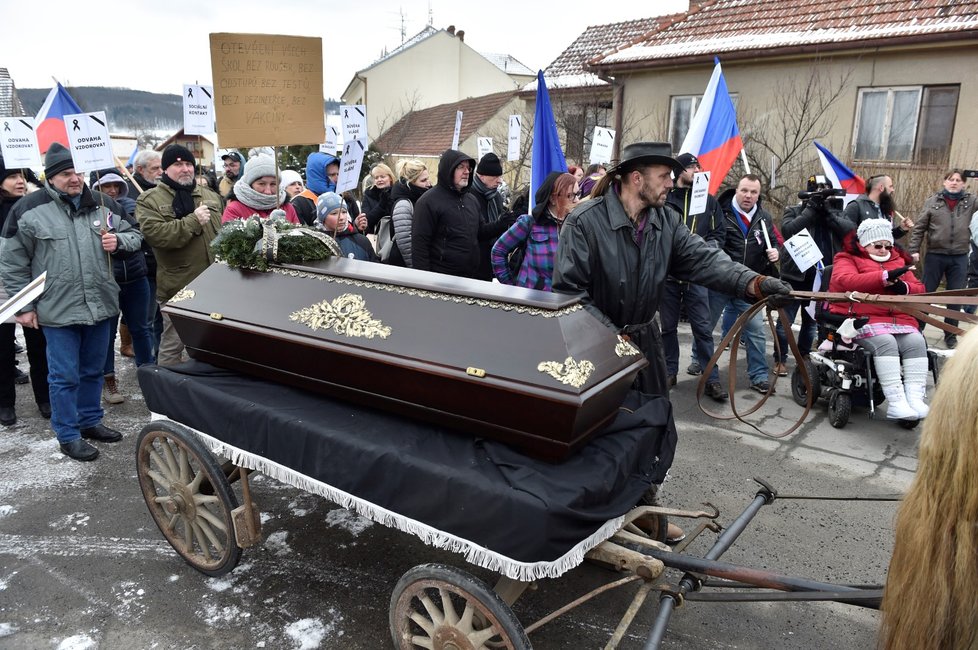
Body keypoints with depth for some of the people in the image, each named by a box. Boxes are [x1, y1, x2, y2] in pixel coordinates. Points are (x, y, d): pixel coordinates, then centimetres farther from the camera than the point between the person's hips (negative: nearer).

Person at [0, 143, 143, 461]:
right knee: (65, 376, 4)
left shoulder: (103, 204, 5)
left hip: (100, 305, 4)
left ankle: (90, 421, 34)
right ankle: (68, 436, 17)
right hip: (58, 311, -4)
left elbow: (134, 237, 17)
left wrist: (119, 241, -7)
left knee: (93, 371, 17)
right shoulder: (30, 209, -6)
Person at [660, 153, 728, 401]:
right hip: (668, 272, -1)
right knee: (668, 326, 10)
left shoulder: (709, 200, 9)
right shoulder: (664, 199, -1)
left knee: (703, 327, -1)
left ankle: (711, 379, 4)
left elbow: (718, 234, 9)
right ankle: (669, 371, 23)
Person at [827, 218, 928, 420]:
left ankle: (915, 400, -27)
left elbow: (919, 289, 21)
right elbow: (846, 281, -14)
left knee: (916, 342, -23)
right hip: (863, 319, -5)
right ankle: (895, 403, -34)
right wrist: (885, 276, -20)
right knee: (886, 342, -32)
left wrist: (904, 287, -5)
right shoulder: (847, 259, 9)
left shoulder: (898, 261, 26)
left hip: (899, 319, 5)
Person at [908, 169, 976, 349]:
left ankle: (951, 335, 20)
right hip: (935, 255, -1)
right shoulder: (933, 202, 2)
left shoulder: (970, 201, 5)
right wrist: (914, 249, -7)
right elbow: (919, 227, 0)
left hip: (960, 258, 1)